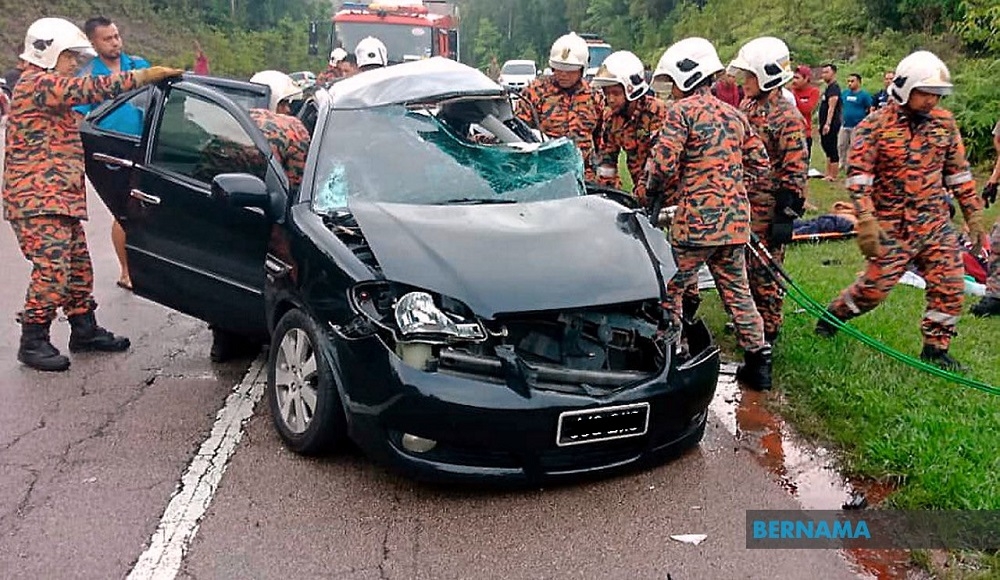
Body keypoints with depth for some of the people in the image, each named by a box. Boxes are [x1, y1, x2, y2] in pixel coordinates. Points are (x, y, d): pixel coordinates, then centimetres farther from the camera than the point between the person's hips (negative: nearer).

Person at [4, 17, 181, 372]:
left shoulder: (49, 86, 24)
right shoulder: (37, 83, -11)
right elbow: (90, 89, -21)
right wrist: (145, 76, -21)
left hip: (60, 200, 11)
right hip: (37, 200, -11)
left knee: (78, 266, 13)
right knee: (52, 270, -12)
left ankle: (85, 331, 22)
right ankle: (33, 343, -4)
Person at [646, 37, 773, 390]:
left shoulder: (682, 110, -6)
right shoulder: (734, 115, 16)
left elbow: (664, 163, -15)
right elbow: (759, 164, 17)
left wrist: (656, 196, 3)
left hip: (696, 218, -7)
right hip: (735, 220, 7)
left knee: (670, 287, 6)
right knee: (736, 290, 15)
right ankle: (757, 363, 19)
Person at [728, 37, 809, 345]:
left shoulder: (787, 118, -16)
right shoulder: (747, 107, 11)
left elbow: (796, 172, -18)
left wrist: (787, 217, -20)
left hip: (768, 211, -8)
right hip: (742, 206, 8)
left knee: (765, 272, 1)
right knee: (744, 268, 18)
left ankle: (768, 331, 15)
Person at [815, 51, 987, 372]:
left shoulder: (944, 123, 6)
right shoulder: (875, 126, -10)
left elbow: (959, 173, 13)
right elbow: (858, 176, -14)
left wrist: (974, 216, 12)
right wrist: (867, 221, -22)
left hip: (935, 224, 5)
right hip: (892, 226, -4)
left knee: (949, 285, 1)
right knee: (876, 285, -1)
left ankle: (935, 348, 17)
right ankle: (832, 317, 25)